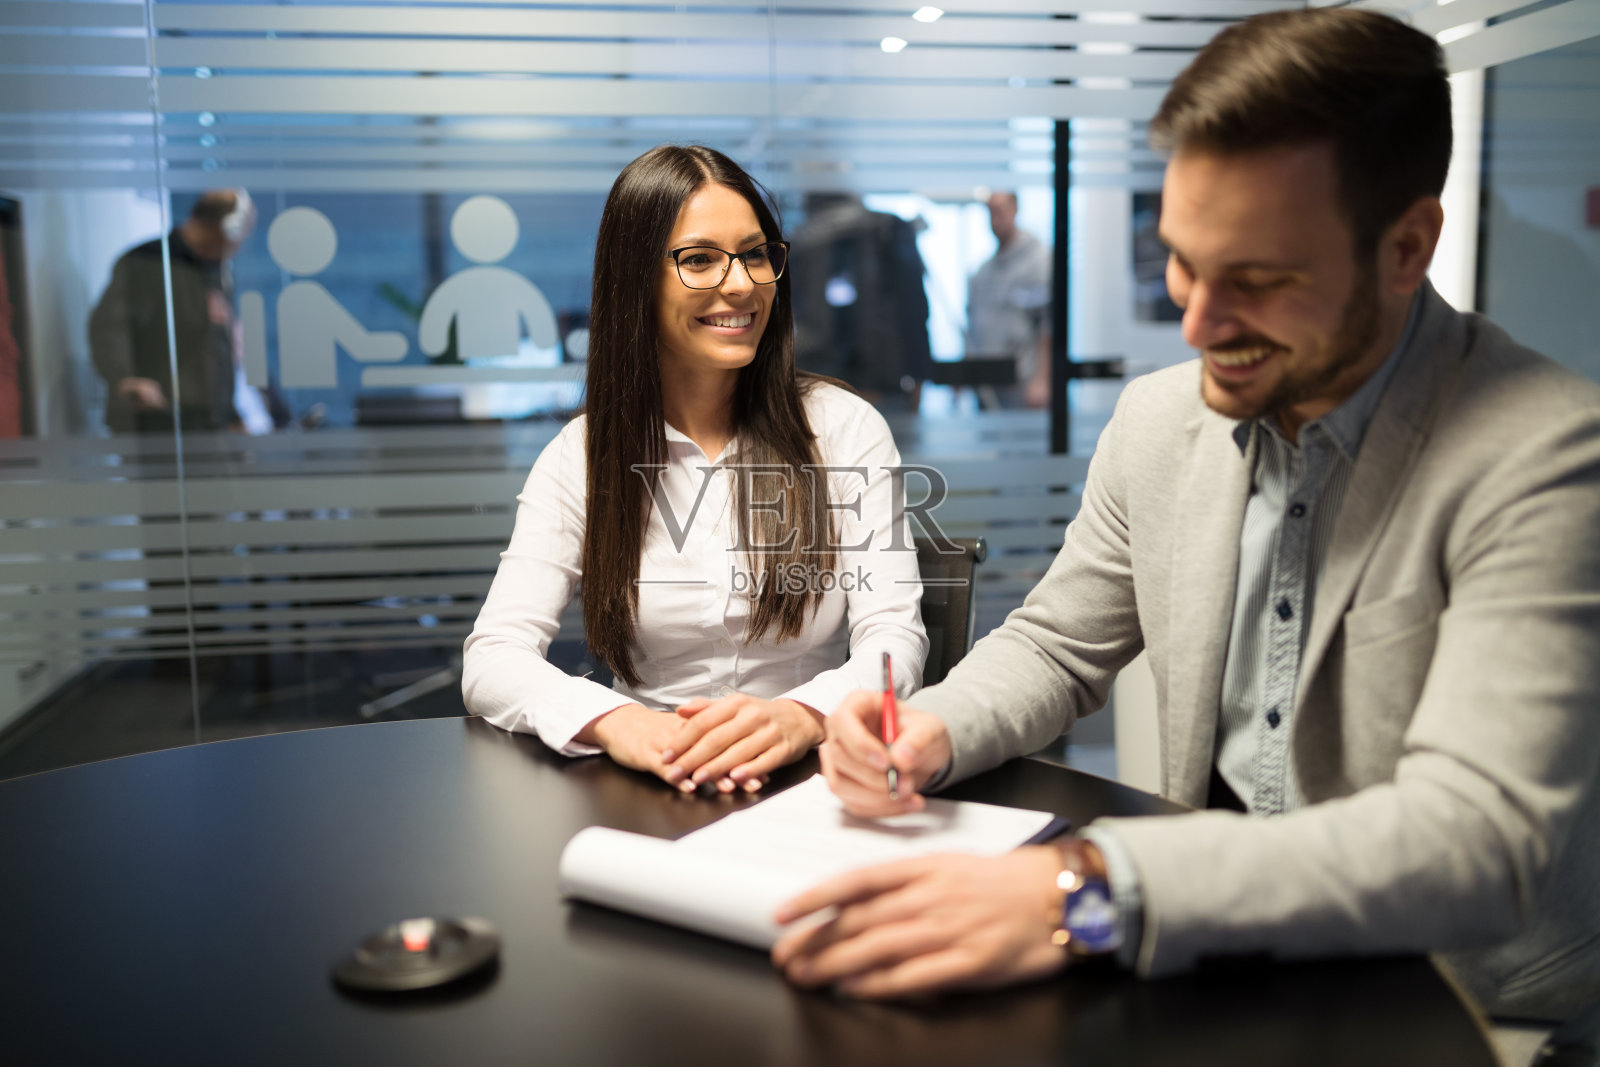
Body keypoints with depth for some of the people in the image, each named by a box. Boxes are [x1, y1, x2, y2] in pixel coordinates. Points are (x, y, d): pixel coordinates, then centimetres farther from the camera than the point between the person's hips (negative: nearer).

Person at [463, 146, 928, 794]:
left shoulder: (845, 427, 2)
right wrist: (613, 720, -29)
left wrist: (802, 715, -30)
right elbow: (491, 660, -7)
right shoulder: (582, 456, 3)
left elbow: (895, 636, -7)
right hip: (651, 788, 0)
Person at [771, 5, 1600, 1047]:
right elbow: (1057, 645, 10)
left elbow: (1482, 834, -30)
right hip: (1229, 952, 5)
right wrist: (934, 730, -13)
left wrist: (1090, 892, -41)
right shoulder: (1160, 416, -1)